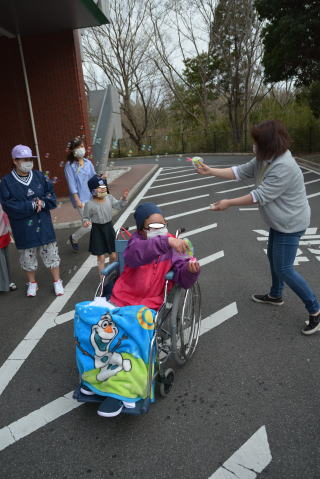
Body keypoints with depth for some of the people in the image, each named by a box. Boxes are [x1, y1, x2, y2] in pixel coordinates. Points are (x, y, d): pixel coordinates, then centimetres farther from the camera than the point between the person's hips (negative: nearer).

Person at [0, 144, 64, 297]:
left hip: (43, 224, 1)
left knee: (51, 252, 8)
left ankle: (57, 281, 25)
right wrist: (32, 205, -19)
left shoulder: (39, 176, -1)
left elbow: (52, 197, 1)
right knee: (27, 256, 13)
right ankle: (32, 283, 34)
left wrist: (42, 203, -19)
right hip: (23, 228, -1)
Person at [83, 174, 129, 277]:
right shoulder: (89, 204, -17)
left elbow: (118, 205, 12)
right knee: (101, 257, 3)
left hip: (109, 228, 5)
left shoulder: (109, 198, -4)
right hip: (97, 231, -4)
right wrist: (86, 222, -28)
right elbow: (86, 217, -6)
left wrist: (123, 198, -3)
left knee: (113, 256, 14)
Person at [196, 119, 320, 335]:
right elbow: (240, 171, 4)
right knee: (273, 258, 23)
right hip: (279, 222, 10)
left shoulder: (284, 168, -30)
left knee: (283, 268, -5)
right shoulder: (264, 160, 0)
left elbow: (260, 196, -28)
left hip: (290, 224, -10)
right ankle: (275, 295, 45)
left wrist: (229, 203, -21)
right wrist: (210, 171, -2)